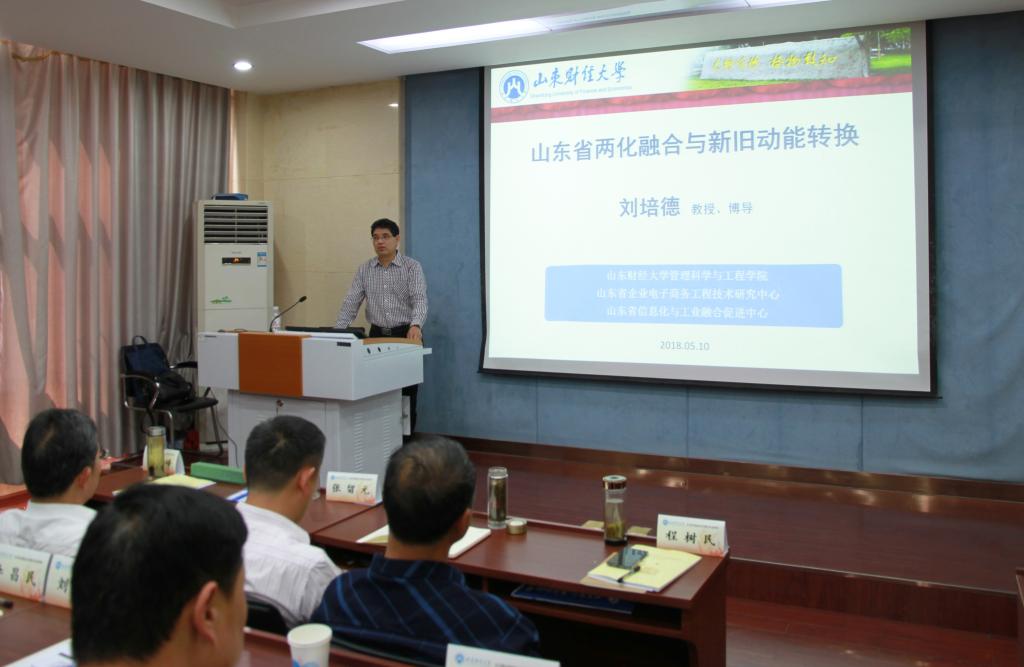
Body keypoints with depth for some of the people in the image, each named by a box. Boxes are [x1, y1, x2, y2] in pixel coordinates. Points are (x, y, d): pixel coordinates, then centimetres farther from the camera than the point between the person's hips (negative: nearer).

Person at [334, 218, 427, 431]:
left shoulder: (412, 267, -4)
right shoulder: (364, 269, 7)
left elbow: (419, 299, -17)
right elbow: (351, 303, 3)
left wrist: (416, 325, -37)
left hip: (406, 335, -3)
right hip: (377, 335, 3)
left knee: (406, 395, 0)